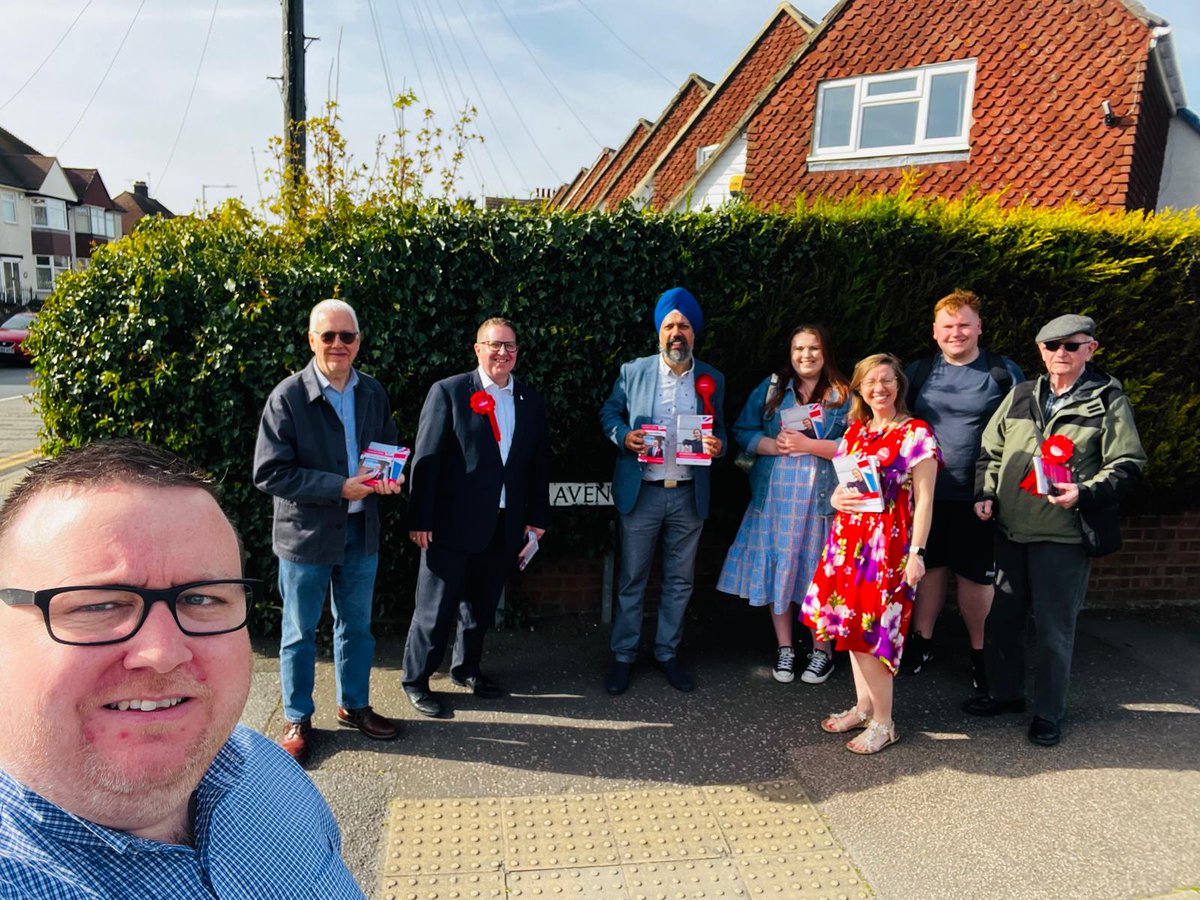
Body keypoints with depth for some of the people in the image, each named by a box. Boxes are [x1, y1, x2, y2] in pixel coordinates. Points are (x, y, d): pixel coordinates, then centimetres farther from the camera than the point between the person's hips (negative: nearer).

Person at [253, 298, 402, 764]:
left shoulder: (373, 393, 3)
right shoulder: (288, 397, -14)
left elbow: (390, 448, 16)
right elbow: (269, 473, -17)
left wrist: (388, 476, -8)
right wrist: (339, 487, -24)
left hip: (361, 532, 5)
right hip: (306, 533, -4)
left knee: (356, 626, 18)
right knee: (299, 633, 11)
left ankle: (354, 705, 37)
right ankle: (297, 719, 29)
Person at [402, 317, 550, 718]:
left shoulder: (531, 401, 8)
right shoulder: (448, 392, -6)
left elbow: (539, 463, 11)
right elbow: (426, 458, -9)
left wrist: (538, 516, 8)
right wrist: (420, 519, -12)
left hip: (504, 527, 5)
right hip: (453, 523, -4)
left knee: (482, 605, 18)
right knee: (436, 606, 6)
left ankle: (466, 668, 38)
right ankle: (415, 680, 24)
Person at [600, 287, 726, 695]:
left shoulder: (712, 379, 6)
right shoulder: (633, 371, 1)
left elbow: (719, 430, 12)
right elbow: (609, 414, 8)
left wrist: (718, 445, -11)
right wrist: (624, 436, -13)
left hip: (690, 496, 2)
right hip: (641, 492, -2)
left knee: (680, 581, 11)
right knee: (631, 579, 6)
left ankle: (667, 653, 27)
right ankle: (623, 655, 20)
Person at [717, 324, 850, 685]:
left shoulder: (843, 395, 3)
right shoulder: (772, 388, 10)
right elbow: (742, 432, 5)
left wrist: (808, 445, -15)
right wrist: (775, 445, -11)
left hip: (821, 500, -2)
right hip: (775, 497, 2)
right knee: (777, 569, 6)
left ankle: (822, 651, 20)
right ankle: (784, 649, 21)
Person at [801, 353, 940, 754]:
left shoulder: (916, 433, -7)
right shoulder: (855, 431, 11)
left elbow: (923, 499, -10)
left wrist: (916, 552, -14)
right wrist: (836, 498, -3)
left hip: (888, 542, -6)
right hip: (849, 537, 7)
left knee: (873, 629, -4)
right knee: (851, 623, 12)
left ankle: (883, 722, 10)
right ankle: (863, 705, 27)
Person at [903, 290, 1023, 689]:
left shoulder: (1005, 373, 0)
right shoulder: (918, 372, 7)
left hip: (979, 498, -2)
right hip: (927, 493, 2)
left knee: (976, 576, 6)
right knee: (929, 566, 12)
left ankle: (979, 651, 24)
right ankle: (921, 640, 28)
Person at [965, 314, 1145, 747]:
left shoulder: (1109, 401, -2)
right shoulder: (1021, 395, 9)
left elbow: (1126, 465, -4)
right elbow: (991, 451, 16)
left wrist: (1084, 493, -20)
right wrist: (985, 493, 3)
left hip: (1065, 535, -4)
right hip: (1011, 530, 5)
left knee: (1053, 628, 4)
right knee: (1002, 617, 14)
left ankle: (1049, 714, 21)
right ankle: (1005, 692, 34)